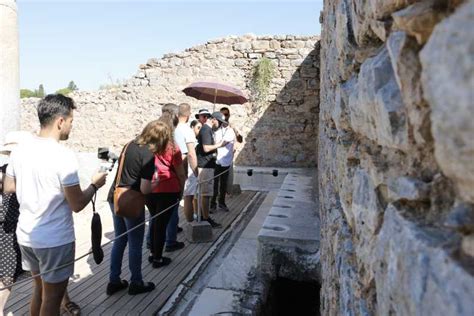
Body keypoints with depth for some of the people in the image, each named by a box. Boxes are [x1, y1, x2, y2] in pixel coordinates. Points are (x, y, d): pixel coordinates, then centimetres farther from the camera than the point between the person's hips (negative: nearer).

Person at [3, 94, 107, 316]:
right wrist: (95, 184, -3)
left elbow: (8, 188, 13)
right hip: (54, 241, -7)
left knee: (39, 289, 24)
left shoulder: (19, 150, -1)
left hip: (26, 236, 7)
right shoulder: (63, 156, -22)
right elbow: (77, 205, -19)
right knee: (52, 297, 9)